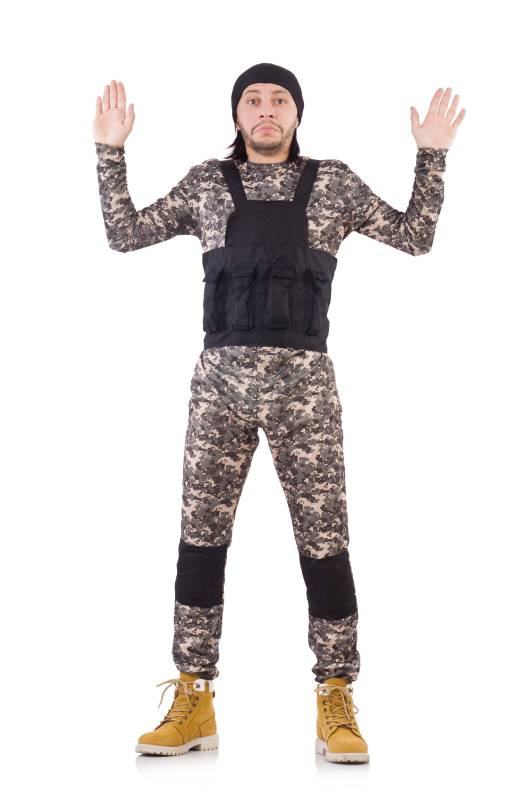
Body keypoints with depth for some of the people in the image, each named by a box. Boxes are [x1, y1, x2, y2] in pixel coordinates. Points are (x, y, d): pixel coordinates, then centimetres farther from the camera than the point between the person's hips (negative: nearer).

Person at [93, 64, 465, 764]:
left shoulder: (333, 182, 14)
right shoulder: (207, 182, 16)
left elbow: (415, 237, 13)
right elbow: (126, 235, 15)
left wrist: (433, 155, 6)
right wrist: (111, 151, 9)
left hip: (304, 380, -1)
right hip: (222, 377, 1)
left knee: (324, 539, -3)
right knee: (200, 535, 1)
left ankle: (336, 706, 6)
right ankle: (194, 703, 11)